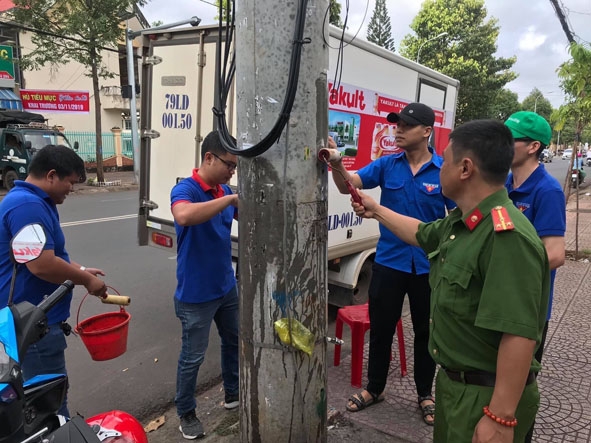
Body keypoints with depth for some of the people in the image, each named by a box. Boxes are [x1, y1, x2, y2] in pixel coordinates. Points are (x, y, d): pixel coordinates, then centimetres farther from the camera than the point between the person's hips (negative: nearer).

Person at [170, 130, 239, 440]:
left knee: (234, 341, 22)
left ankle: (232, 393, 43)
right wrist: (232, 199, -39)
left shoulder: (224, 191, 2)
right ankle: (186, 413, 31)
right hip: (195, 294, -7)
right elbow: (184, 216, -44)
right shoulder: (185, 189, -20)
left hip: (226, 286, 8)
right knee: (193, 356, 8)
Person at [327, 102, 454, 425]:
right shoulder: (387, 165, -2)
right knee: (381, 328, 13)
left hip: (429, 266, -1)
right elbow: (349, 185, -14)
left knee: (426, 332, 15)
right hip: (389, 262, 2)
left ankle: (425, 394, 36)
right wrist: (337, 165, -34)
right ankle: (374, 388, 34)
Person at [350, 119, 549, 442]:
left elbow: (519, 335, -32)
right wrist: (376, 211, 29)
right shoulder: (460, 221, 2)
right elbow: (422, 234, 23)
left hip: (487, 396, -9)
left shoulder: (508, 237, -30)